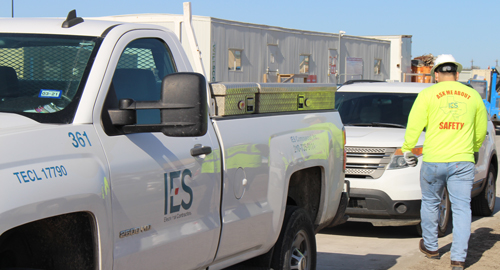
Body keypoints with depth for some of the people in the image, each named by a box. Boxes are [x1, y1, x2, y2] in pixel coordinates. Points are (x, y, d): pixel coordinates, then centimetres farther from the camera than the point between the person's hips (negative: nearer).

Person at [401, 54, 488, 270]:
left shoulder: (428, 94, -2)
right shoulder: (472, 96, 7)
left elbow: (414, 126, -4)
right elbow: (481, 129, 17)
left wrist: (407, 149, 11)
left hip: (434, 161, -1)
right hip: (463, 162, 1)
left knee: (430, 203, 17)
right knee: (461, 208, 3)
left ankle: (430, 247, 30)